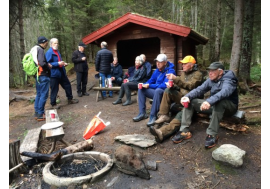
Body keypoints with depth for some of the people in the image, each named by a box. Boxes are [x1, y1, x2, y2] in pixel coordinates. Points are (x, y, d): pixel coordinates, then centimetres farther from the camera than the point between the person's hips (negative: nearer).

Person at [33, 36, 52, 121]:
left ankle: (37, 113, 22)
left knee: (39, 94, 16)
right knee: (44, 95, -4)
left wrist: (47, 64, 9)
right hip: (43, 75, -10)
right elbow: (42, 63, -24)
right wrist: (49, 66, -7)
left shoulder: (34, 49, 16)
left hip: (37, 75, 10)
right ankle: (40, 114, -1)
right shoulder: (40, 50, -13)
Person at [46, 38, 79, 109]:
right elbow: (48, 63, -20)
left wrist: (63, 63, 8)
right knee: (54, 89, 0)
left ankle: (70, 99, 30)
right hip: (54, 74, -9)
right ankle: (53, 104, 14)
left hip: (61, 73, 9)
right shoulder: (49, 52, -13)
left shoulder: (57, 51, 14)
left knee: (67, 85, 15)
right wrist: (58, 63, -24)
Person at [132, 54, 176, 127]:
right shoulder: (157, 70, 7)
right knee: (141, 89, -2)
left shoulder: (170, 71, -16)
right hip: (156, 91, 8)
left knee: (158, 90, -39)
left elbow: (164, 85, -27)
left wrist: (149, 86, -24)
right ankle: (142, 113, -7)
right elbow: (151, 80, 16)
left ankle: (153, 116, -32)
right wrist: (144, 84, -8)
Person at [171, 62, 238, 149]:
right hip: (214, 105, 7)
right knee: (190, 101, -9)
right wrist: (187, 96, -30)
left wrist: (209, 101, -58)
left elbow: (224, 92, -40)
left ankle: (212, 134, -35)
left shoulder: (228, 80, -19)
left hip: (229, 106, -6)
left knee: (218, 102, -41)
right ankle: (185, 130, -19)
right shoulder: (211, 80, 2)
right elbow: (199, 89, -9)